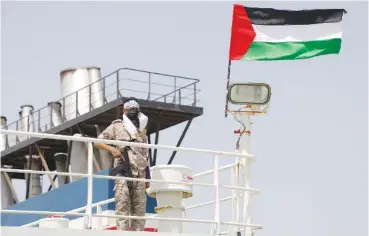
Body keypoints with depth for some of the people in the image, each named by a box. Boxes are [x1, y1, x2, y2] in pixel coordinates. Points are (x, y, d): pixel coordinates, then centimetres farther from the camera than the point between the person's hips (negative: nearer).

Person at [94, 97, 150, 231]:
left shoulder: (142, 130, 21)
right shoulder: (116, 126, 9)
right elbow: (98, 142, 6)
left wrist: (147, 177, 15)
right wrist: (112, 149, -12)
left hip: (139, 173, 4)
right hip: (123, 171, -4)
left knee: (139, 207, 0)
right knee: (122, 203, -16)